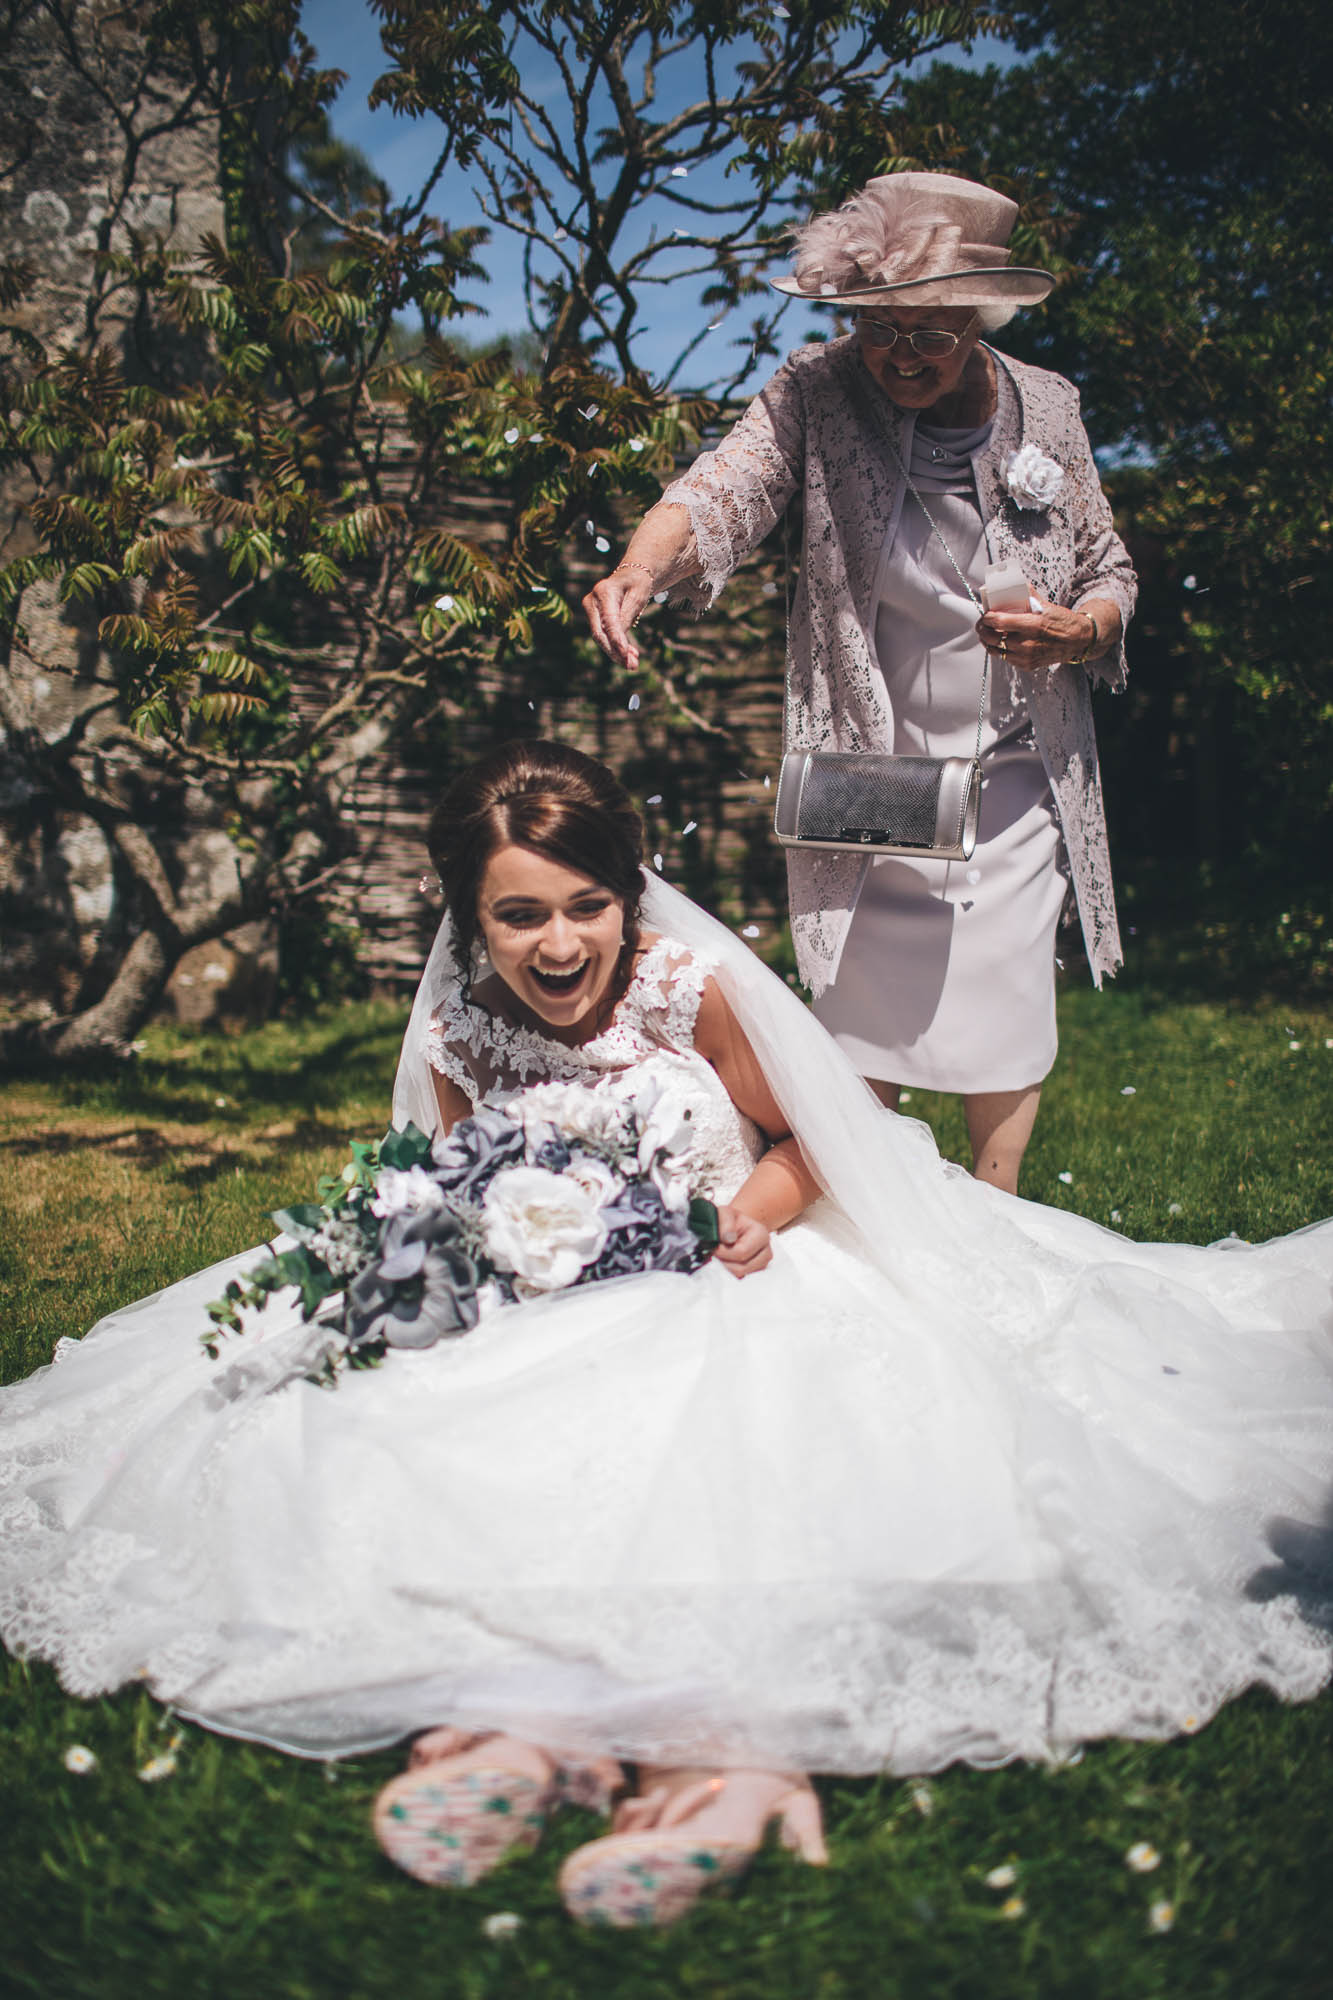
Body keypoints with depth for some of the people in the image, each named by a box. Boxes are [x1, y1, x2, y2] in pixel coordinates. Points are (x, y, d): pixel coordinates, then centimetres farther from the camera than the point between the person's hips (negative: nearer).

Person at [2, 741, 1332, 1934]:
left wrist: (759, 1209, -17)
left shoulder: (694, 986, -9)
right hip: (552, 1328, 2)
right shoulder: (457, 1034, -2)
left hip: (725, 1291, -2)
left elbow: (805, 1137, 4)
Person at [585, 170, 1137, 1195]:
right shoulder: (822, 389, -9)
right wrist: (640, 569, -48)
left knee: (1008, 1022, 11)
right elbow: (723, 488, -27)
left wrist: (1077, 630, -15)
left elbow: (1110, 573, 8)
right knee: (860, 1029, 8)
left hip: (1013, 785, 2)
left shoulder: (1048, 408, -3)